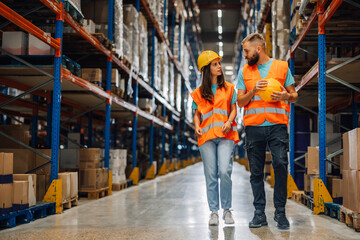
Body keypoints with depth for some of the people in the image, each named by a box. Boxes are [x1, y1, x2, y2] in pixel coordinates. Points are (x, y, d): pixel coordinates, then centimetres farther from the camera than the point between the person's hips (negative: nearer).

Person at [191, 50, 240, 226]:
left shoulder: (229, 88, 14)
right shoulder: (199, 93, 14)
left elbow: (233, 109, 11)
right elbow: (197, 114, 15)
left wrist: (229, 122, -9)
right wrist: (197, 126, -5)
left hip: (225, 135, -1)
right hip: (206, 136, 1)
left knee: (224, 171, -14)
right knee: (211, 175, -1)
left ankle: (227, 210, 0)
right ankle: (214, 212, 6)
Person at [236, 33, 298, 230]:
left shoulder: (282, 67, 10)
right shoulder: (244, 72, 15)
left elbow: (294, 95, 12)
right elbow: (240, 102, 10)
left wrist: (285, 96, -11)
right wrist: (253, 91, -8)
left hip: (277, 125, -2)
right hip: (253, 126, 2)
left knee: (281, 164, -11)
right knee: (256, 171, 2)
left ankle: (280, 212, 1)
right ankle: (259, 213, 9)